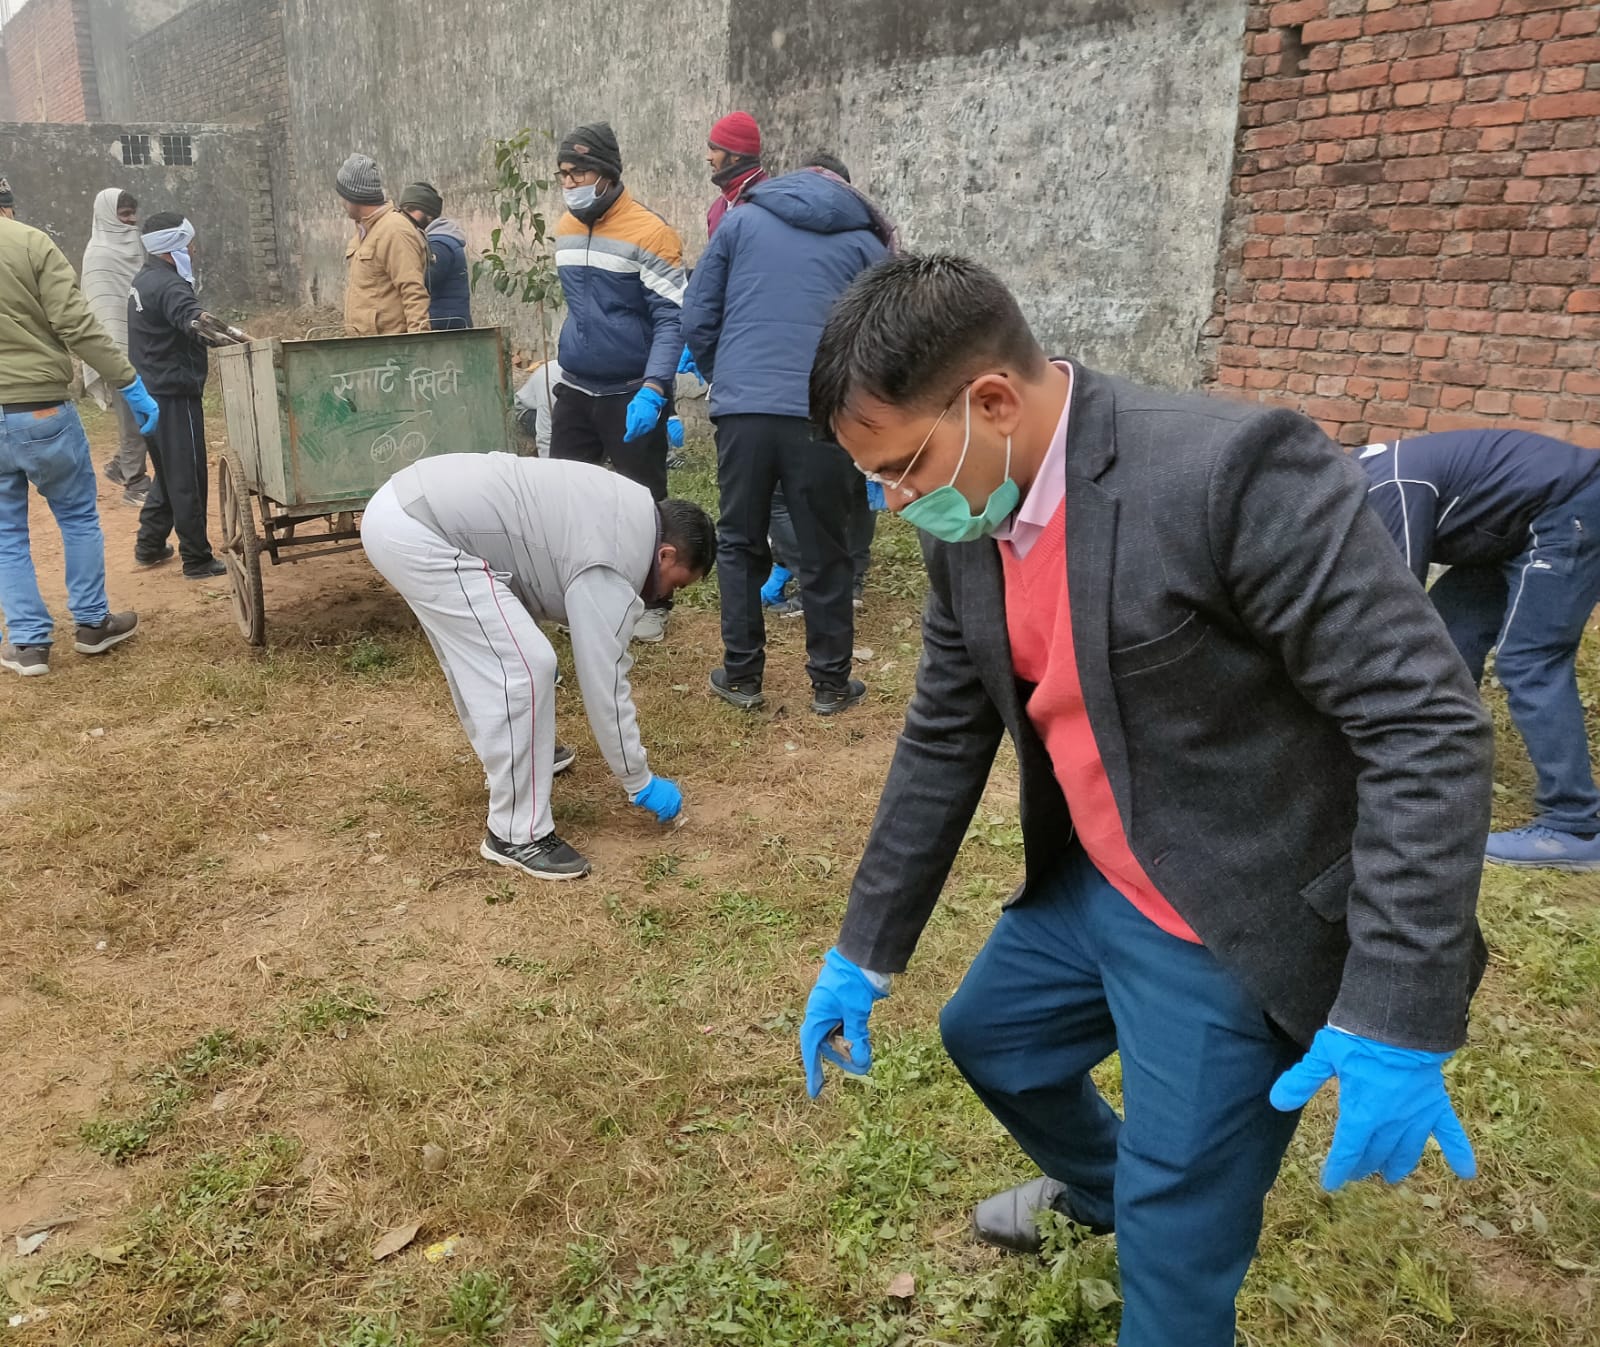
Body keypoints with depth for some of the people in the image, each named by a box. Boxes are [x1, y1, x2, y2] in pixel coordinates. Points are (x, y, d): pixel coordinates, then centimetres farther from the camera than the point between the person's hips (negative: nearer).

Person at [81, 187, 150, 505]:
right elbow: (104, 310, -17)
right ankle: (135, 483, 2)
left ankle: (121, 466, 27)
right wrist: (118, 358, -24)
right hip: (122, 349, -8)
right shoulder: (99, 254, -9)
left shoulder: (133, 247, 15)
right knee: (134, 417, -5)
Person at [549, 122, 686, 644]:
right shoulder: (564, 231, 9)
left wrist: (653, 389, -26)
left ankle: (653, 604, 17)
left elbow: (673, 318, -16)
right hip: (574, 391, 7)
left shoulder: (648, 233, -13)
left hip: (630, 397, -6)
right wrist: (573, 362, 19)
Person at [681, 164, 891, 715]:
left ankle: (741, 675, 20)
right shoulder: (866, 244, 15)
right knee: (825, 555, 10)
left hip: (742, 410, 1)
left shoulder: (739, 220, 16)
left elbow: (696, 319, 10)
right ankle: (830, 683, 19)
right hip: (823, 416, 0)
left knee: (739, 544, 15)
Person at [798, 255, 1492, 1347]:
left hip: (1238, 935, -8)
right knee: (985, 1036, 28)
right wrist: (865, 954, 9)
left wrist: (1398, 1016, -27)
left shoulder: (1231, 470, -29)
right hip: (1092, 891, 8)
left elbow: (1428, 728, -25)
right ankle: (1098, 1184, 58)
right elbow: (943, 742, 6)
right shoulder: (967, 525, -3)